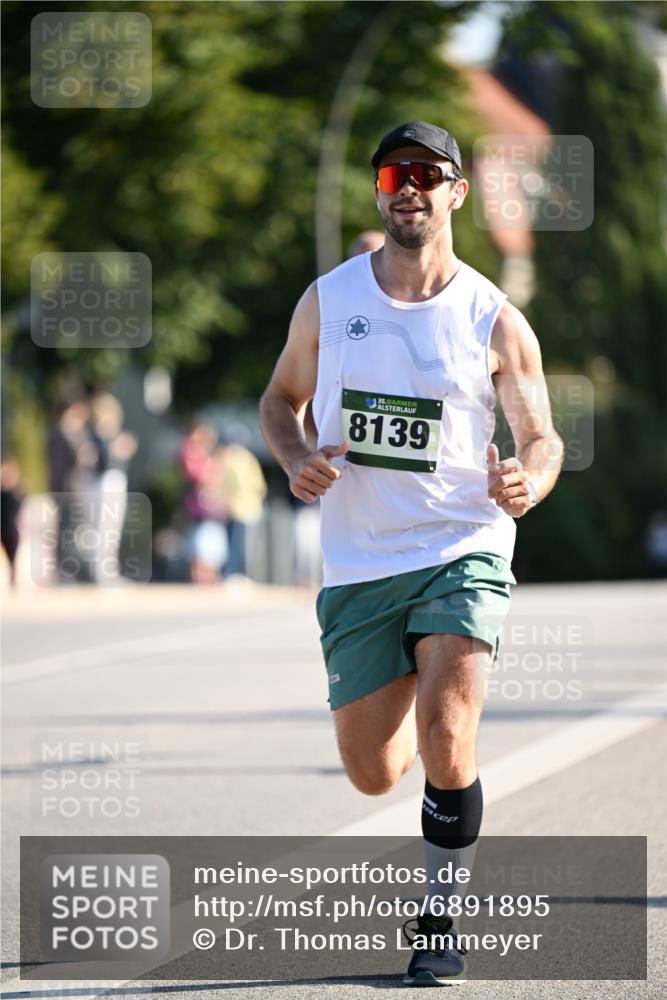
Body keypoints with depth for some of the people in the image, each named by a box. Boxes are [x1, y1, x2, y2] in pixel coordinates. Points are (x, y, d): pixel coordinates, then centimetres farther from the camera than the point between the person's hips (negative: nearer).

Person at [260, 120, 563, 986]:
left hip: (463, 551, -3)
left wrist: (529, 481, -18)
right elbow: (281, 398, 15)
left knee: (446, 742, -21)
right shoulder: (327, 300, 2)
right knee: (374, 774, 6)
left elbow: (542, 436, 5)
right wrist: (297, 461, -6)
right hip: (358, 566, 3)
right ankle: (413, 723, 45)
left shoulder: (495, 321, -3)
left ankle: (440, 921, -1)